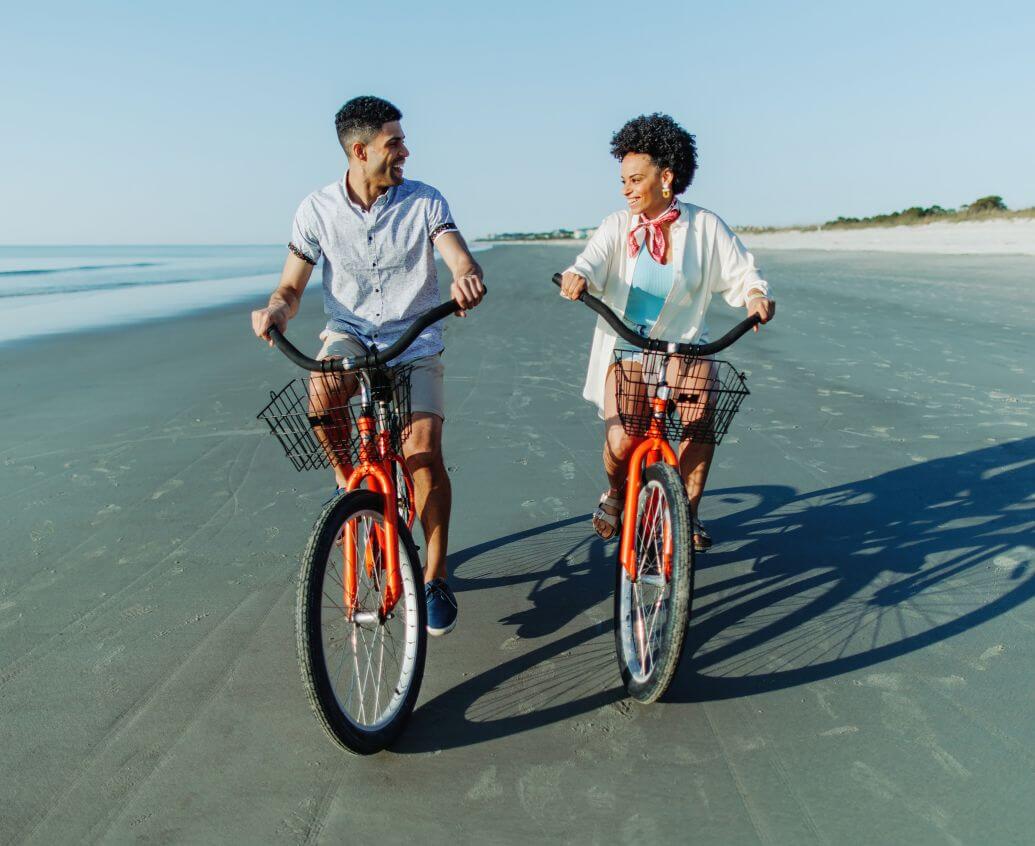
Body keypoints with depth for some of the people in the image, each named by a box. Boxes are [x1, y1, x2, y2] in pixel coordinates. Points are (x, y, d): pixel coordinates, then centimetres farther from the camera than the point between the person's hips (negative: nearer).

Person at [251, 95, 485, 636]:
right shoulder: (318, 210, -3)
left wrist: (467, 279, -43)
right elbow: (292, 286, -1)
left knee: (424, 447, -18)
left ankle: (435, 578, -1)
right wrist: (276, 309, -26)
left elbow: (462, 261, -17)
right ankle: (348, 480, -3)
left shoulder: (425, 202, -5)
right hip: (349, 334, 1)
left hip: (415, 341, 0)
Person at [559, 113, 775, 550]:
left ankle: (687, 511, 5)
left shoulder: (705, 226, 1)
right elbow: (592, 262, -16)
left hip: (685, 345, 1)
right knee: (622, 442, -19)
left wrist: (756, 295, -20)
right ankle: (616, 494, 18)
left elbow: (741, 273, 2)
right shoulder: (618, 226, 0)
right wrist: (575, 278, -39)